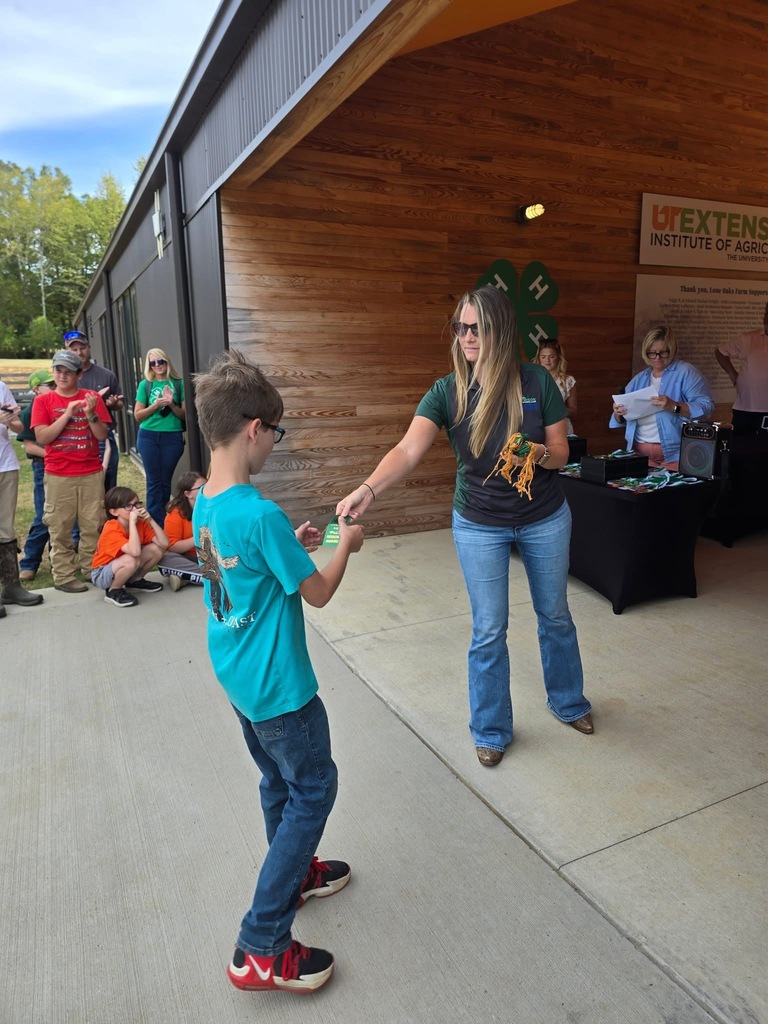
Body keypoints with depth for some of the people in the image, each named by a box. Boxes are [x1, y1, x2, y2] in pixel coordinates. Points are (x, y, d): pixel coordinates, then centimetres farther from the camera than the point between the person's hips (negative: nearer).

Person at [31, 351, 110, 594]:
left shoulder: (92, 397, 4)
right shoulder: (43, 401, 2)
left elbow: (102, 435, 0)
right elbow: (41, 438, -8)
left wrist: (90, 414, -18)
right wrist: (67, 414, -16)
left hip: (92, 473, 1)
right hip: (58, 476, -1)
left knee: (93, 526, 5)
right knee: (60, 528, 2)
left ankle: (92, 569, 16)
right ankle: (63, 576, 8)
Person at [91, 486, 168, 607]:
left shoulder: (141, 523, -7)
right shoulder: (112, 529, -28)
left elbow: (164, 543, -15)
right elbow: (135, 552, -44)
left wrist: (150, 520, -21)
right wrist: (132, 522, -39)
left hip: (122, 569, 7)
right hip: (102, 575, -7)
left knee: (157, 549, -11)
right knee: (131, 560, -37)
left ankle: (135, 581, 11)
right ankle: (114, 591, -9)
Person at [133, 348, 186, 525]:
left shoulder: (178, 383, 2)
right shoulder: (145, 384, 4)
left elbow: (185, 415, 4)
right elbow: (138, 415, 3)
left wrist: (172, 405, -13)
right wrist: (155, 405, -12)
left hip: (173, 437, 0)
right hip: (149, 436, 0)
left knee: (166, 480, 7)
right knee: (154, 480, 1)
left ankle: (163, 522, 16)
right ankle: (155, 522, 7)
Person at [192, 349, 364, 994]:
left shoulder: (205, 503, 0)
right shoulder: (261, 514, -28)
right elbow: (318, 592, -17)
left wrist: (290, 544, 9)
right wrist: (346, 545, -2)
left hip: (238, 676, 9)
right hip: (278, 685, -9)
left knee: (280, 781, 25)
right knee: (313, 789, 7)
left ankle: (296, 875, 47)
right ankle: (262, 949, 15)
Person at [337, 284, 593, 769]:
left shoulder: (537, 381, -12)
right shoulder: (446, 392, -14)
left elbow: (562, 453, -6)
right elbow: (409, 450, -29)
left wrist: (541, 455, -30)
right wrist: (368, 489, -47)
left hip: (545, 520, 1)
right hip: (479, 526, -1)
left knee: (556, 616, 19)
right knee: (489, 632, 7)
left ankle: (568, 701, 46)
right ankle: (492, 730, 29)